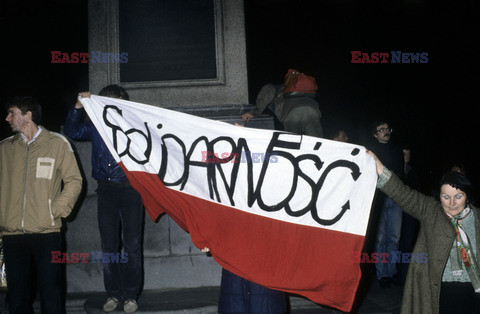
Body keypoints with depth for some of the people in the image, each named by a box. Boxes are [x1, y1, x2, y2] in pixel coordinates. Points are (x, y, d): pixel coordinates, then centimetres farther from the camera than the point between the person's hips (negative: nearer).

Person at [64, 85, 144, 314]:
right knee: (109, 245, 8)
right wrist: (78, 107, -4)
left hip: (130, 189, -3)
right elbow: (71, 132, 6)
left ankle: (130, 295, 10)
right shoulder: (96, 126, 10)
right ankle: (113, 294, 18)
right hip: (106, 190, 3)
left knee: (132, 245, 0)